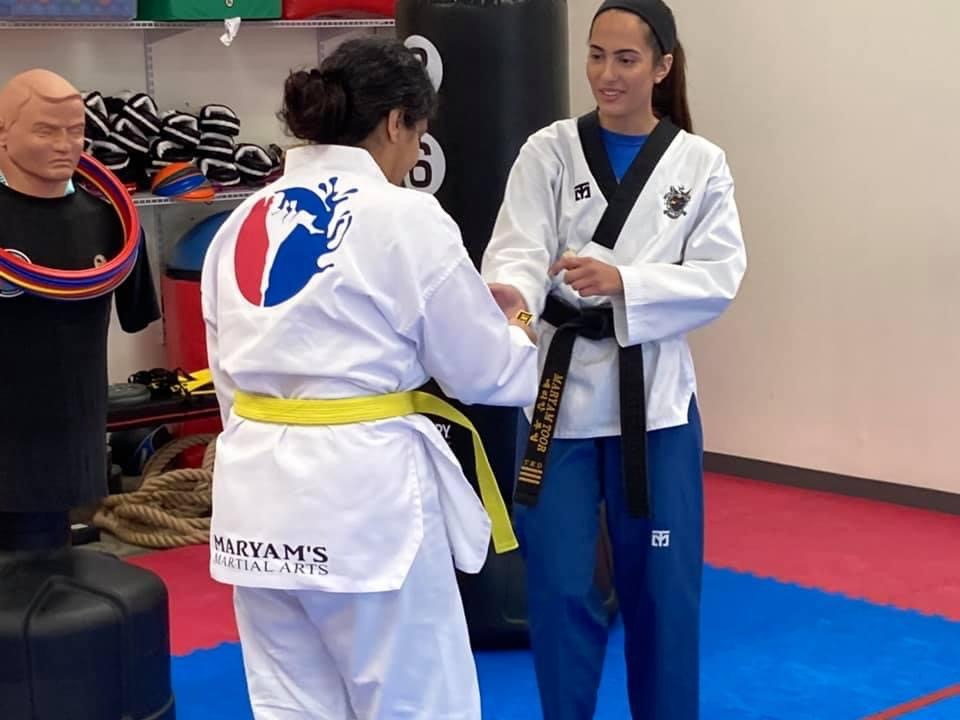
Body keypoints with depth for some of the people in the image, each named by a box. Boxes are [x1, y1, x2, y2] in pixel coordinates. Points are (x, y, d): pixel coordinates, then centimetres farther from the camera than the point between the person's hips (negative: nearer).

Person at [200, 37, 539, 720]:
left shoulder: (244, 220, 8)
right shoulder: (406, 217, -9)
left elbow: (230, 369, 14)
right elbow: (484, 370, -3)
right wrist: (520, 338, 19)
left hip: (258, 487, 7)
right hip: (362, 488, -6)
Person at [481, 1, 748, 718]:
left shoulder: (700, 163, 1)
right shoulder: (549, 152, -1)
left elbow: (718, 278, -7)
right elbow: (519, 250, -13)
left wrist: (623, 282, -22)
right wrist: (510, 294, -36)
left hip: (653, 392, 1)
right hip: (561, 387, 0)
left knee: (661, 580, 10)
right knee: (561, 582, 4)